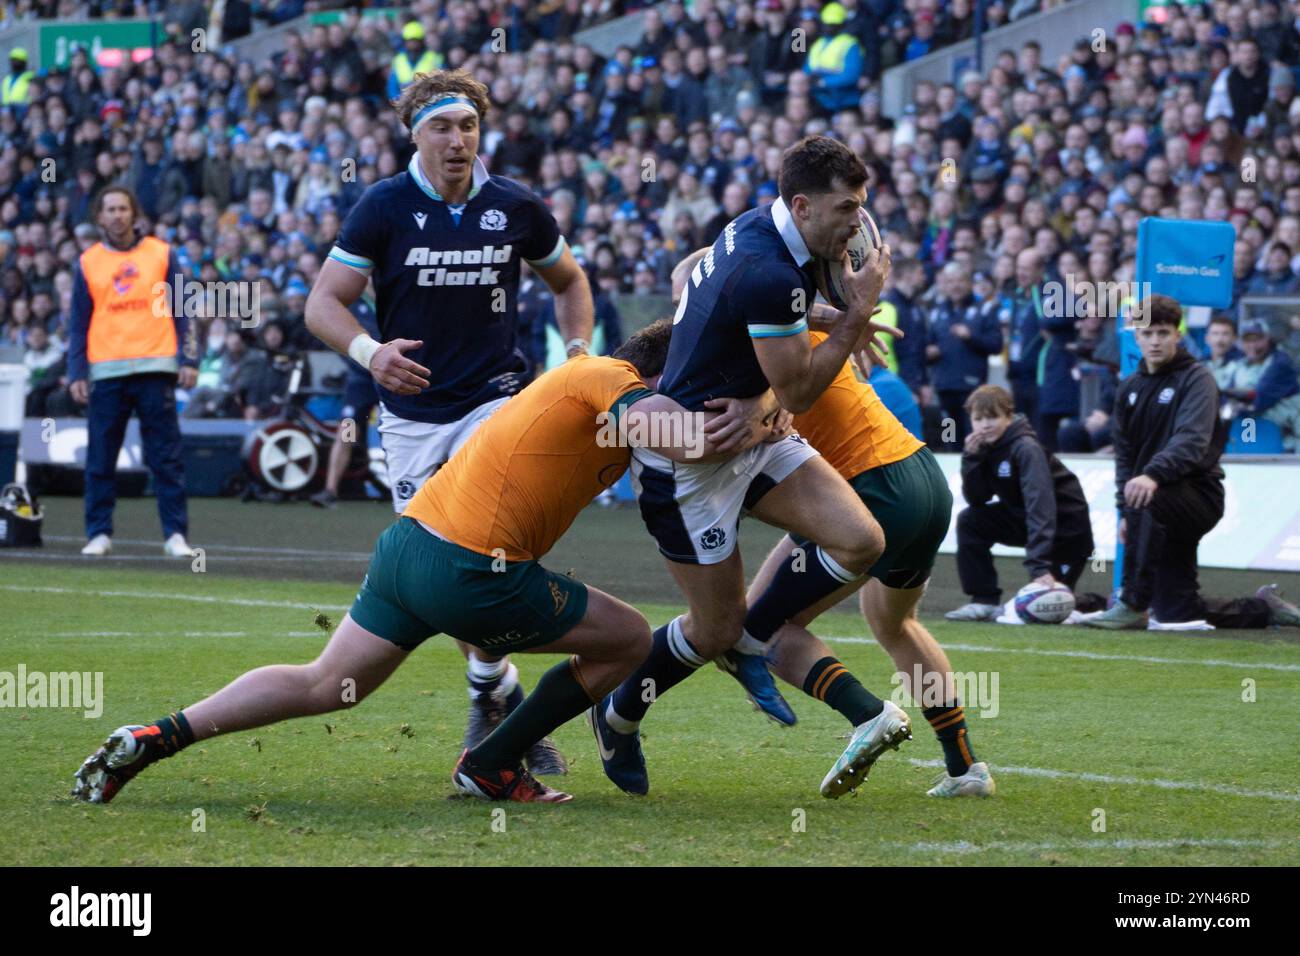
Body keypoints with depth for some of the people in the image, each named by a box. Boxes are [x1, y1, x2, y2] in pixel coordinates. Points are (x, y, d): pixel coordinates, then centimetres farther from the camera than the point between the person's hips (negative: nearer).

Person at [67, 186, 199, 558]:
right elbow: (79, 324, 11)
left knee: (166, 458, -2)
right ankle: (99, 534, 8)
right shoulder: (88, 262, 10)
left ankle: (176, 534, -1)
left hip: (155, 370, -1)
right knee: (100, 459, 1)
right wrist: (76, 374, 3)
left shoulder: (161, 254, 8)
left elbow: (182, 311, 8)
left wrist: (189, 360, -2)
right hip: (106, 371, 1)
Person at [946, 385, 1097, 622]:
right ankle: (985, 601, -5)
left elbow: (1040, 506, -36)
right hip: (1023, 519, 7)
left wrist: (1039, 565, -44)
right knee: (970, 520, -8)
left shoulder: (1026, 449, -27)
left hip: (1065, 527, -7)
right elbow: (976, 499, -3)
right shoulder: (985, 446, -4)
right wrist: (971, 458, -20)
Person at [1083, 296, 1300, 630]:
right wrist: (1124, 512, 4)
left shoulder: (1196, 379, -8)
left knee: (1148, 500, -39)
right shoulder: (1130, 389, 13)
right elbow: (1124, 453, 17)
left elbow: (1192, 440, -25)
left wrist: (1153, 474, -42)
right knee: (1176, 613, 3)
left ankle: (1133, 606, -35)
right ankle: (1264, 608, 27)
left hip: (1200, 493, -7)